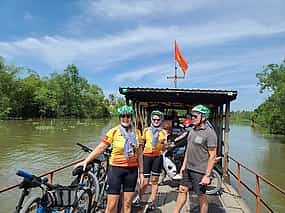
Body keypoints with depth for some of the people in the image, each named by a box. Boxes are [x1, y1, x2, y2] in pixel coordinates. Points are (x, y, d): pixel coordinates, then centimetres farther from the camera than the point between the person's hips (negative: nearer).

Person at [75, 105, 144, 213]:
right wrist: (86, 161, -13)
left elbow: (139, 154, 8)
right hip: (116, 169, -3)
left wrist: (141, 172, 9)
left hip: (132, 170, 3)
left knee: (127, 203, 12)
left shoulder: (136, 132, 3)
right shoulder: (113, 131, -6)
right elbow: (100, 148, -7)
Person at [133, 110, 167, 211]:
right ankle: (138, 198, 26)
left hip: (157, 157, 1)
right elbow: (141, 143, 14)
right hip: (147, 156, 0)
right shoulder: (146, 130, 3)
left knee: (154, 181, 8)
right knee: (145, 182, 1)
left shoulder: (163, 132, 3)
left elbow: (164, 148, 1)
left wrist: (163, 142, -19)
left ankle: (152, 202, 24)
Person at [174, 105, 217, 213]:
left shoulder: (209, 133, -16)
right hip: (188, 169, 8)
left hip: (200, 171, -7)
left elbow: (212, 156, -17)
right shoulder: (192, 130, 8)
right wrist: (183, 165, 14)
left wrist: (207, 175, -18)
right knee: (182, 190, 15)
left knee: (201, 196, 8)